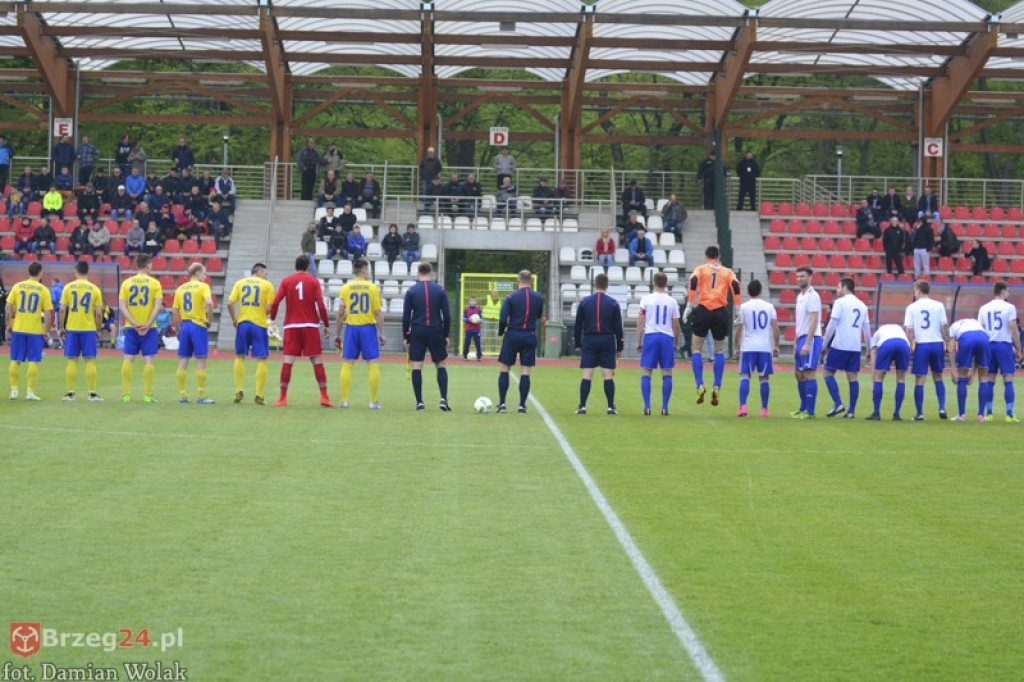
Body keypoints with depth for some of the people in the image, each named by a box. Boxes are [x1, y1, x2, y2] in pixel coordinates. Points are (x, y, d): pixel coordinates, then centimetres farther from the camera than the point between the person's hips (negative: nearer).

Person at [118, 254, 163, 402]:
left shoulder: (126, 283, 4)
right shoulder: (154, 283, -2)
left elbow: (122, 306, -4)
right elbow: (158, 306, -11)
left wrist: (134, 324, -7)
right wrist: (148, 325, -11)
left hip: (130, 328, 2)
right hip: (149, 328, -2)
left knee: (128, 359, 5)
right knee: (148, 359, 1)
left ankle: (126, 394, 3)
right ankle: (147, 395, -1)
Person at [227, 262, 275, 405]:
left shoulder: (240, 283, 8)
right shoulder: (267, 285, 1)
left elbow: (230, 303, -1)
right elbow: (269, 308, -7)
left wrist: (234, 319, 12)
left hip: (242, 323, 3)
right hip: (259, 324, -3)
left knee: (239, 357, 15)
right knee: (261, 359, 3)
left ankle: (239, 391, 10)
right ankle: (260, 396, 0)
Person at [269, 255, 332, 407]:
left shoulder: (286, 281, 6)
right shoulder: (314, 281, 3)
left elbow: (275, 302, -4)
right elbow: (321, 305, -4)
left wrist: (272, 319, 7)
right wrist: (326, 325, 3)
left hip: (291, 326, 1)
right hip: (311, 326, -1)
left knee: (288, 361, 0)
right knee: (317, 361, 3)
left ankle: (283, 398, -3)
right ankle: (324, 397, -3)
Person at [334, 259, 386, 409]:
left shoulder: (346, 288, 1)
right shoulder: (373, 287, -3)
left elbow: (341, 313, 2)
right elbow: (378, 313, -4)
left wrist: (337, 333, 10)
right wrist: (382, 333, 2)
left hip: (351, 328, 2)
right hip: (368, 328, -2)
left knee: (347, 364, 6)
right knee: (373, 364, 4)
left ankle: (344, 401, 3)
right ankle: (373, 401, 2)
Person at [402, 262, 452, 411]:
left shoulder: (411, 291, 0)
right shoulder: (440, 290, 1)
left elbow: (406, 316, 0)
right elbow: (447, 315, 1)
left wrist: (405, 337, 6)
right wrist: (446, 335, 9)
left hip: (417, 332, -1)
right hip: (436, 331, 1)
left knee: (416, 366, 2)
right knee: (441, 365, 10)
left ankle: (419, 402, -1)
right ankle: (443, 398, -4)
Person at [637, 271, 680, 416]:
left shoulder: (646, 299, 2)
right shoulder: (672, 301, 6)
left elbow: (640, 323, 0)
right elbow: (676, 326, 9)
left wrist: (638, 341, 8)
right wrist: (676, 343, 19)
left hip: (650, 336, -1)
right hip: (667, 338, 1)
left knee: (646, 373, 3)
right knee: (667, 373, 5)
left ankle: (647, 407, -5)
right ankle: (665, 408, 0)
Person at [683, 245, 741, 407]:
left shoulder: (700, 269, 11)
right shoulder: (727, 272, 14)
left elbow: (693, 282, -8)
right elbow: (735, 286, -2)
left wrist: (689, 306, -9)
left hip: (703, 309, -1)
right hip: (721, 312, 1)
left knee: (698, 349, 8)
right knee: (719, 351, 13)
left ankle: (700, 386, -6)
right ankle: (716, 388, 1)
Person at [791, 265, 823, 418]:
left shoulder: (812, 296, -11)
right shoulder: (800, 296, 17)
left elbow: (814, 321, -18)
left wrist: (807, 344, -23)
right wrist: (797, 344, 20)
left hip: (811, 339, -10)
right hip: (801, 338, 10)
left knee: (809, 374, -10)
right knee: (799, 374, 13)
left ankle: (809, 412, -9)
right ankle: (803, 408, 21)